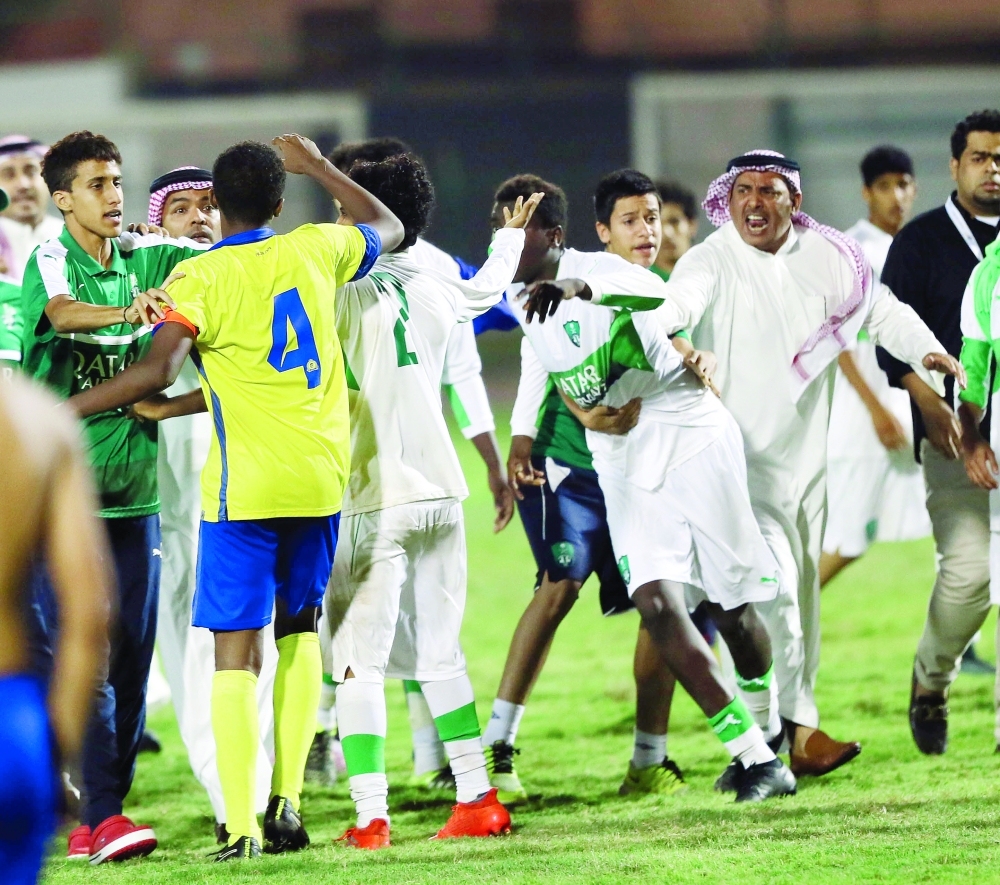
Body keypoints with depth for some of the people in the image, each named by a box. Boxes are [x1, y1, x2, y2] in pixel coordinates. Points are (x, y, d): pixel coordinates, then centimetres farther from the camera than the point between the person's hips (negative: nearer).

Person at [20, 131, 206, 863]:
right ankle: (103, 815, -12)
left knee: (131, 653, 4)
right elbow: (62, 313, -28)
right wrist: (127, 312, -48)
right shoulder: (49, 261, -8)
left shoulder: (145, 257, 9)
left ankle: (98, 818, 10)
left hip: (133, 488, 6)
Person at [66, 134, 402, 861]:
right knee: (299, 627, 21)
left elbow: (158, 370, -21)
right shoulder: (316, 250, 6)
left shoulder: (199, 277, -8)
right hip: (320, 477, 5)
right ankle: (287, 798, 13)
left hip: (245, 486, -5)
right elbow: (388, 227, 27)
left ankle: (241, 826, -12)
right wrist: (318, 166, 38)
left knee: (237, 651, -4)